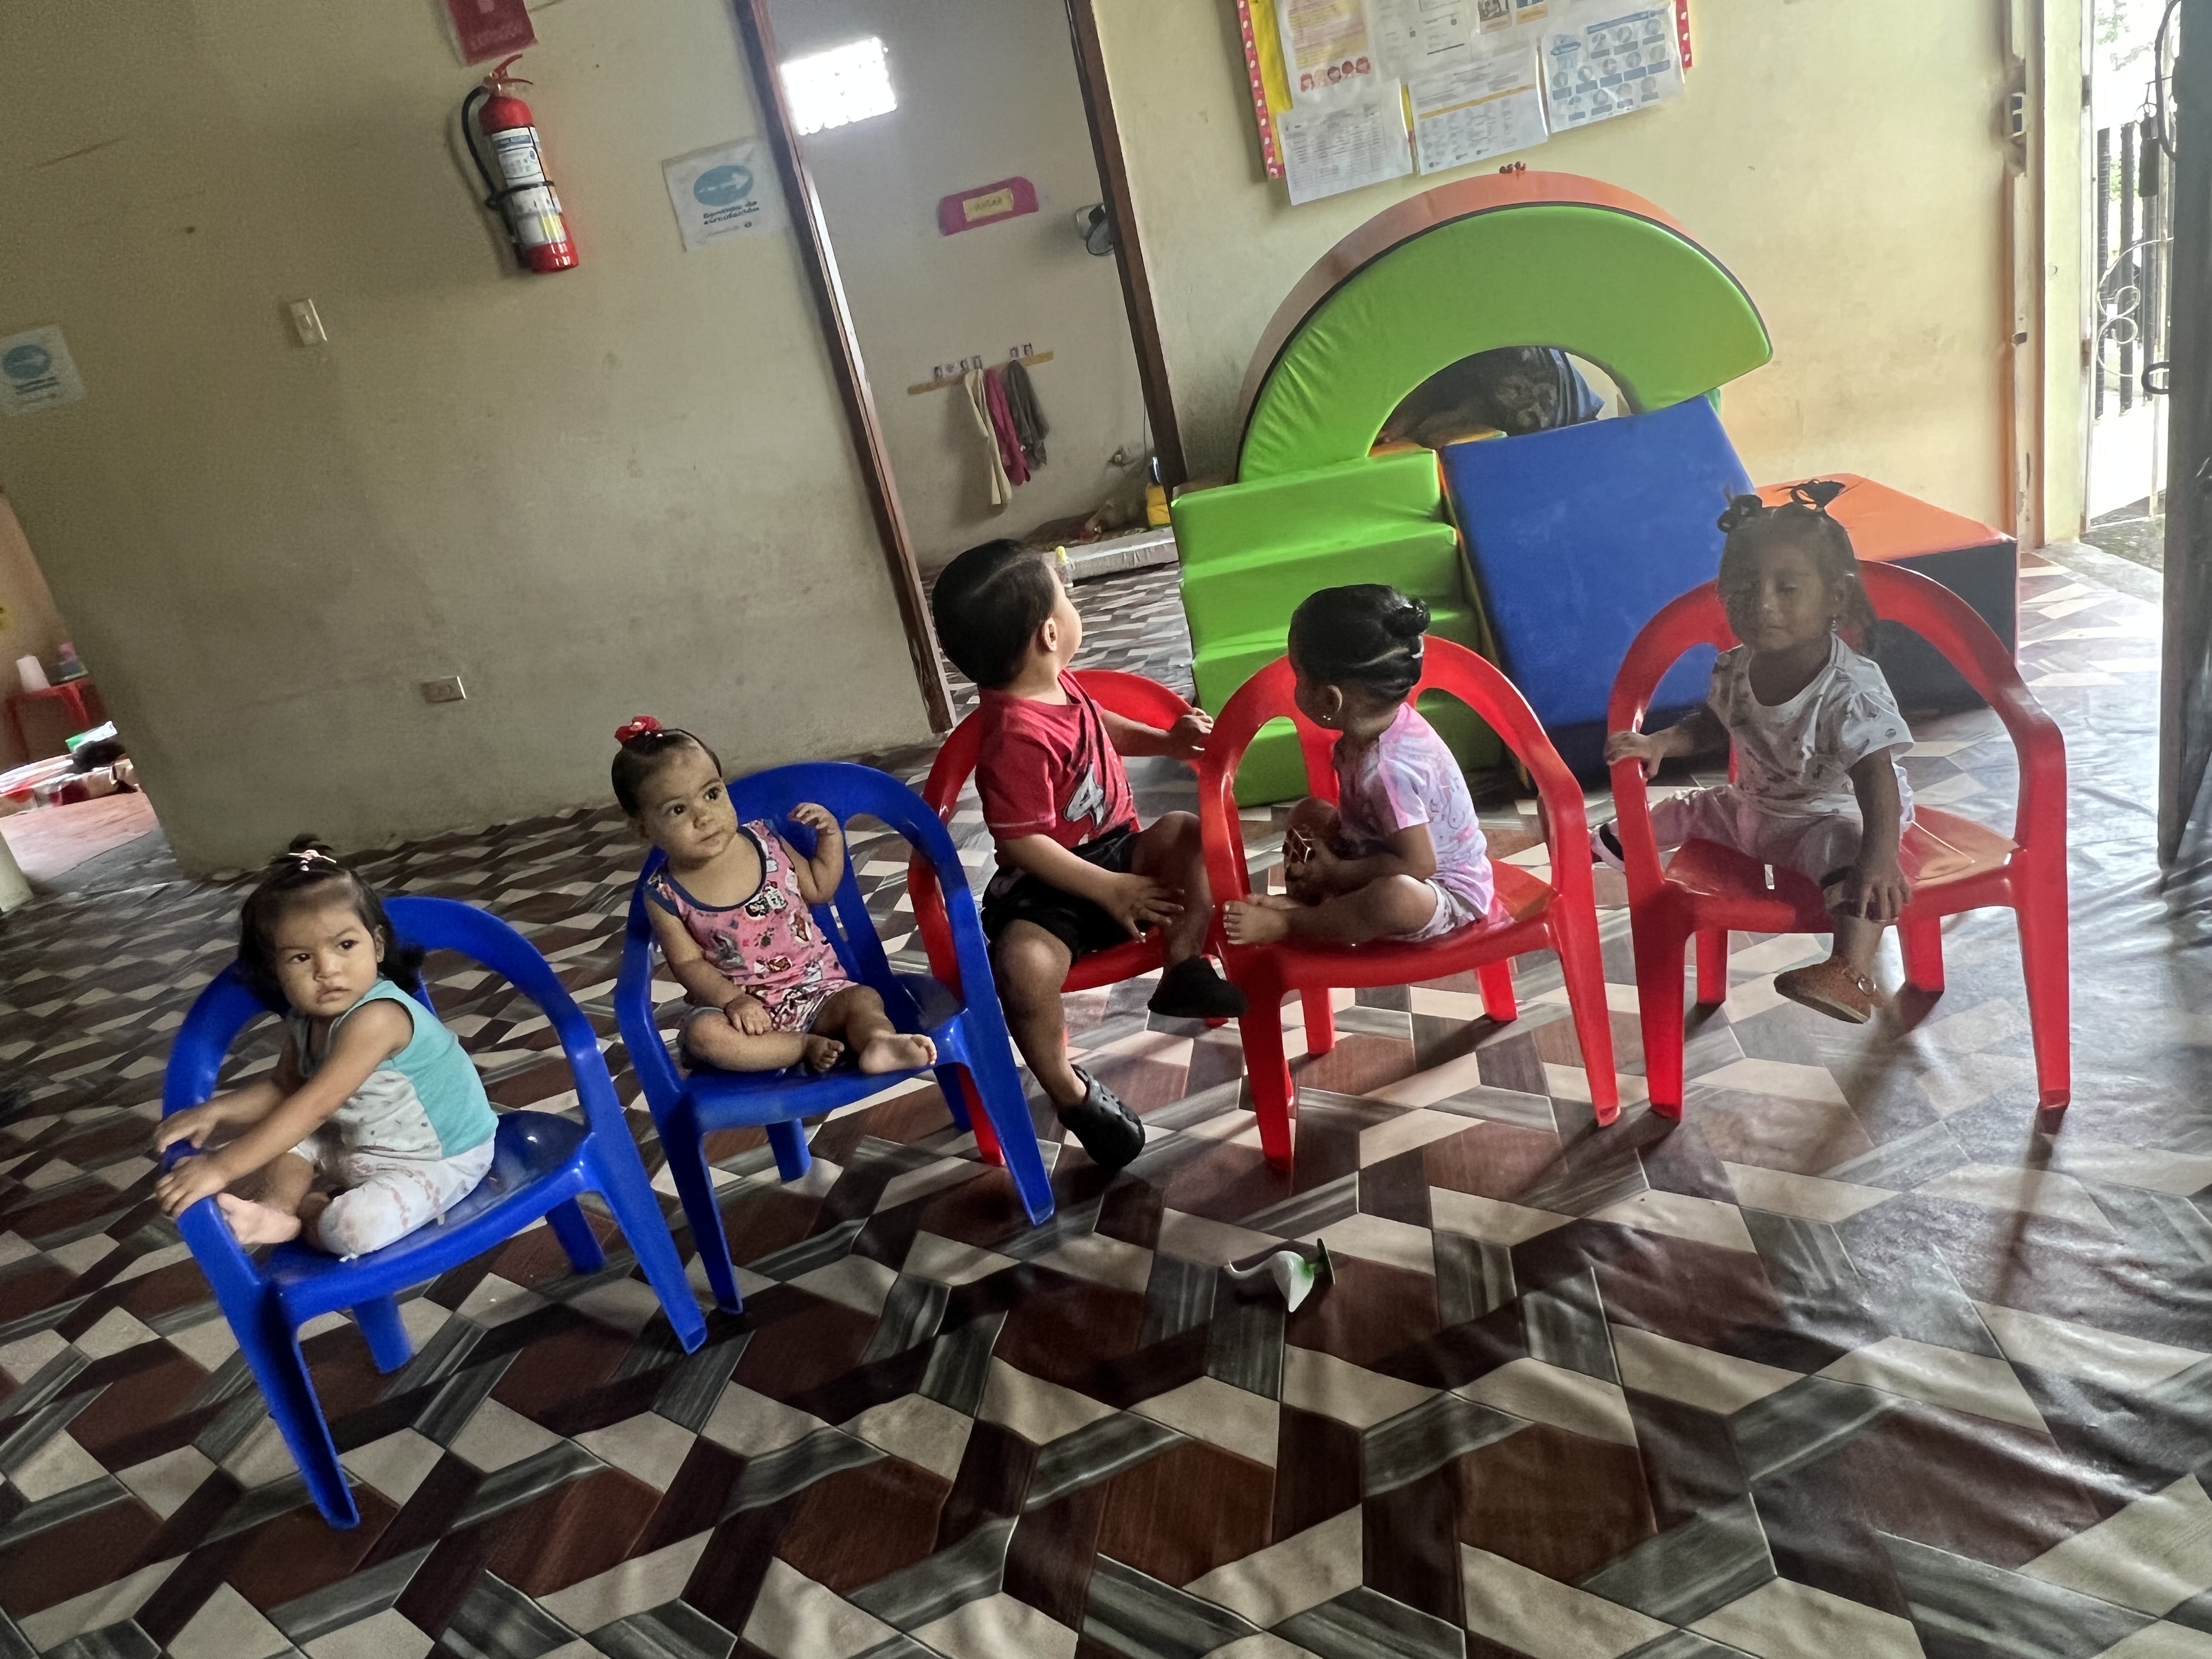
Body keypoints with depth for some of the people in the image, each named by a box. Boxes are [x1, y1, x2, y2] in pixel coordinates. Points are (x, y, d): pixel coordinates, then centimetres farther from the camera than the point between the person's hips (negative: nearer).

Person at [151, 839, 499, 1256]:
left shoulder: (376, 1018, -32)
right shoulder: (304, 1020, -3)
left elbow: (313, 1107, -34)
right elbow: (283, 1088, 7)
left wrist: (220, 1168, -35)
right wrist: (213, 1111, -11)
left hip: (439, 1159, -8)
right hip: (359, 1148, 8)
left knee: (353, 1229, -30)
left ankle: (300, 1215, -1)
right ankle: (278, 1206, -8)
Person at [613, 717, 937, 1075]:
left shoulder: (765, 841, 0)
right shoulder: (665, 896, -8)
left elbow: (820, 888, 14)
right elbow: (689, 963, -4)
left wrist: (830, 832, 1)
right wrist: (732, 1000, -21)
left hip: (816, 988, 2)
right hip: (745, 1009, -2)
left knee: (862, 999, -24)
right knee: (701, 1033, -31)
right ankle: (807, 1046, -28)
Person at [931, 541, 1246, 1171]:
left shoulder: (1054, 684, 3)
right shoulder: (1017, 736, -27)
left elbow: (1098, 725, 26)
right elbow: (1021, 842, -26)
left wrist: (1166, 741, 11)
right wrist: (1109, 891, -22)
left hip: (1116, 849, 8)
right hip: (1052, 883, -8)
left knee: (1188, 832, -16)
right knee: (1024, 964, -34)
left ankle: (1184, 968, -5)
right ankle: (1070, 1091, -9)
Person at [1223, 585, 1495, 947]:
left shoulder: (1386, 768, -33)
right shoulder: (1383, 719, -7)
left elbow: (1418, 864, -30)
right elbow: (1360, 815, 7)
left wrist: (1334, 872, -20)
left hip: (1447, 892, -10)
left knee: (1397, 897, -42)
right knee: (1308, 813, 15)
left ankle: (1287, 923, -22)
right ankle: (1304, 902, -6)